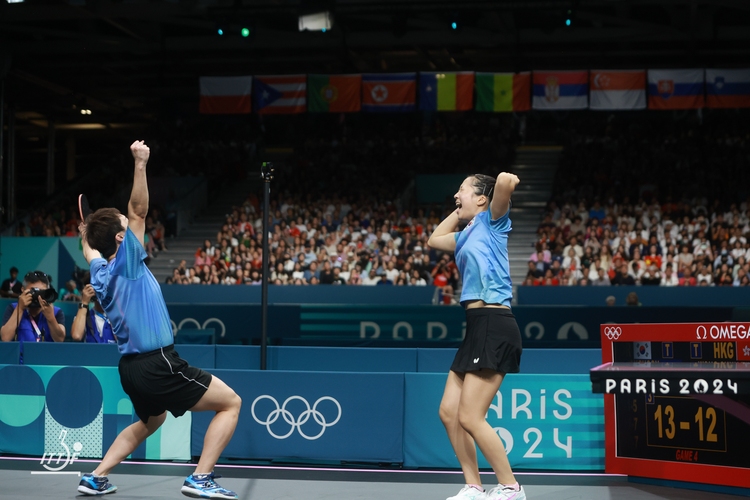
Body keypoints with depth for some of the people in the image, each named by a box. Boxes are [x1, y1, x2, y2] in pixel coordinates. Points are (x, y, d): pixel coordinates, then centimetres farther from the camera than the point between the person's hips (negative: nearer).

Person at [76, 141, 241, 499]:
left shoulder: (100, 273, 10)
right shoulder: (127, 262, -10)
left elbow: (90, 249, 35)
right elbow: (138, 210, -21)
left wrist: (86, 228, 53)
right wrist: (140, 164, -24)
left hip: (130, 368, 9)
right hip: (158, 363, -9)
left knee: (150, 422, 34)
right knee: (230, 403, -1)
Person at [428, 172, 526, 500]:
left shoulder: (492, 221, -1)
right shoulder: (467, 234, 23)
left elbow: (506, 181, -20)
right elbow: (434, 240, 42)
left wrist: (505, 183, 3)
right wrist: (459, 212, 32)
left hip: (495, 325, -9)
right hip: (476, 327, 9)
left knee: (470, 418, -12)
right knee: (449, 412, 8)